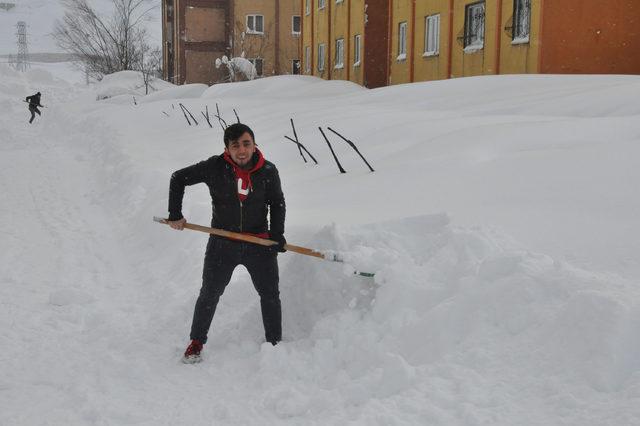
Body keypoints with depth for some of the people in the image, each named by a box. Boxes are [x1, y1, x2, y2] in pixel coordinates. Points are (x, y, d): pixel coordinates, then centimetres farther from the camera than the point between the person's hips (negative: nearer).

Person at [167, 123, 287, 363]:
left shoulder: (268, 171, -9)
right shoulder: (214, 168, -14)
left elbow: (277, 203, 7)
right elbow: (178, 179, -1)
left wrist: (277, 234, -5)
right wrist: (175, 216, -2)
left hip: (259, 242, 1)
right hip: (222, 243, -1)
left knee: (270, 295, 9)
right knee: (209, 294, 9)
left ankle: (275, 343, 27)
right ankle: (196, 342, 28)